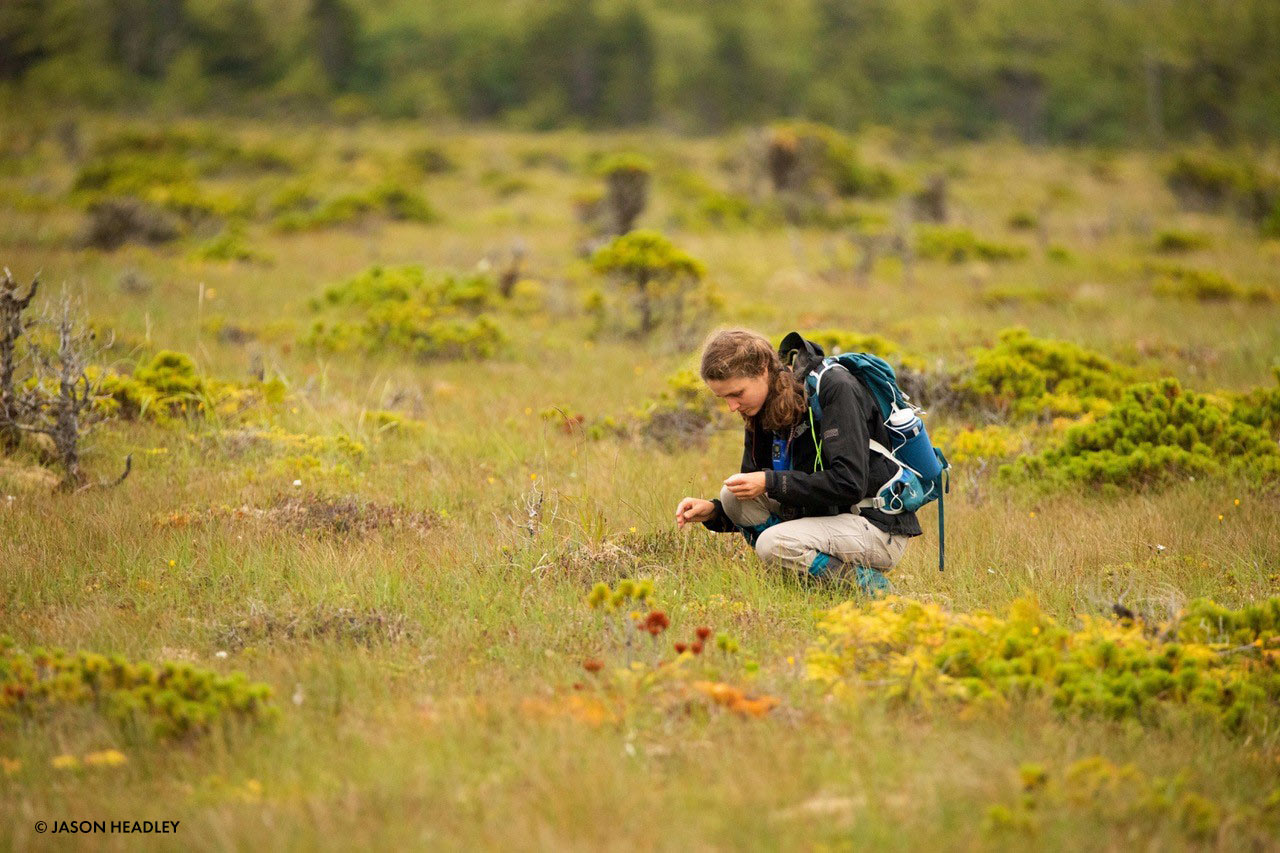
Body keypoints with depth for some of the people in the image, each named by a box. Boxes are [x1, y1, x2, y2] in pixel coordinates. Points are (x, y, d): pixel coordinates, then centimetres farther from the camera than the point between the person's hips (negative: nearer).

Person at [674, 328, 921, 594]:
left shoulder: (835, 388, -19)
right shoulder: (764, 409, 5)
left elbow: (849, 484, -26)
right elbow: (750, 491, 12)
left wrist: (771, 482, -24)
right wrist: (714, 512, -9)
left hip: (881, 528, -8)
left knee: (772, 544, -28)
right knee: (733, 496, -7)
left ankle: (863, 581, -11)